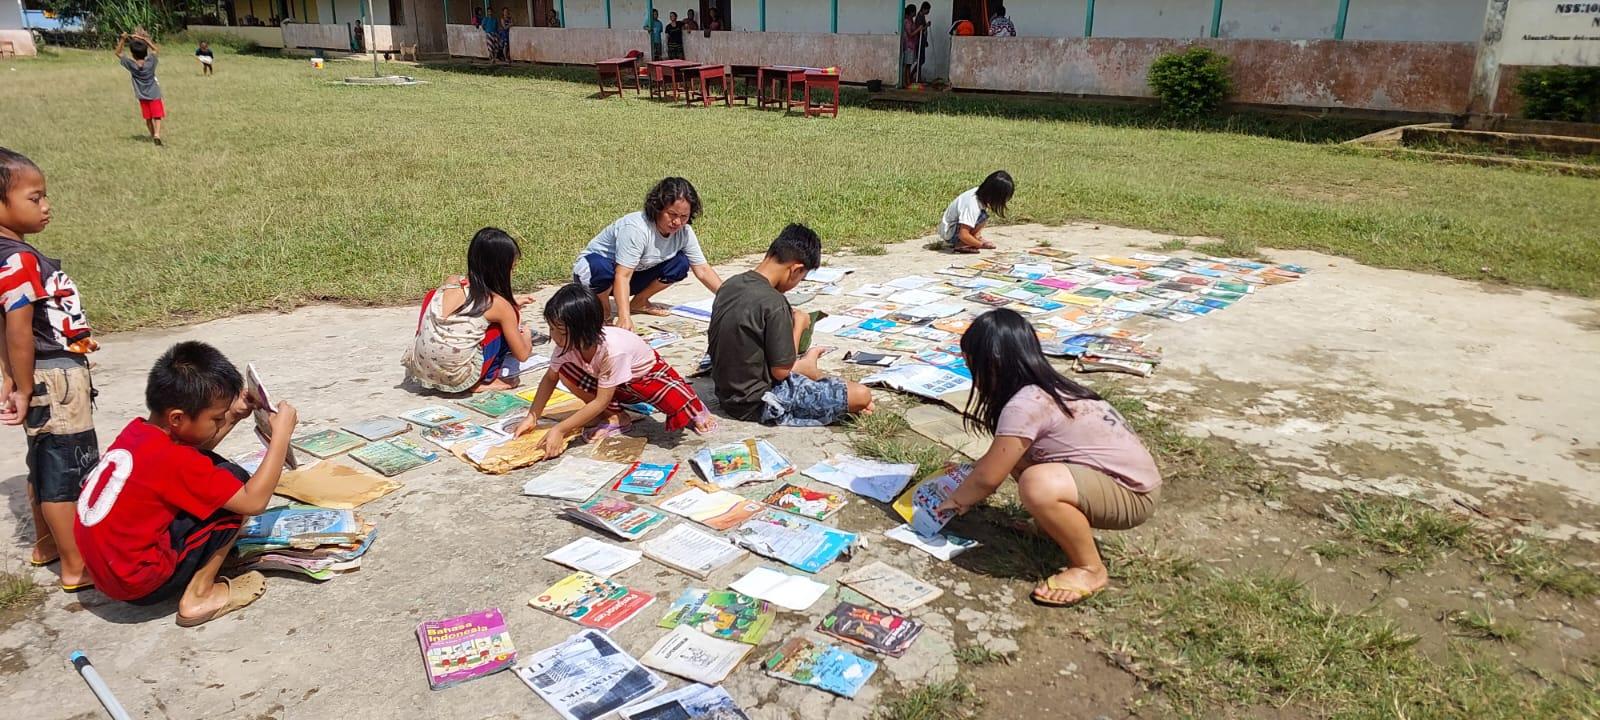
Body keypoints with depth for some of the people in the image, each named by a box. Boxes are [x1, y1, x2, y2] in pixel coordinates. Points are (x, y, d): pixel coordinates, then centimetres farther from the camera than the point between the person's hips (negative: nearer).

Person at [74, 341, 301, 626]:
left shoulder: (136, 430, 0)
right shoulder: (173, 461, -25)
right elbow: (253, 501, -24)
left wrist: (234, 414, 9)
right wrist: (282, 432, -20)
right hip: (141, 584, -9)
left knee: (213, 470, 14)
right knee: (234, 479, -10)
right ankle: (200, 596, -5)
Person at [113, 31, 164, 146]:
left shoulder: (130, 64, -10)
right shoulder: (150, 61, -12)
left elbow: (118, 53, 4)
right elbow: (156, 49, 5)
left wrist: (122, 40, -5)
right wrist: (143, 38, 2)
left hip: (142, 96, 2)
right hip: (154, 95, -2)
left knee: (148, 118, 15)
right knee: (157, 116, -5)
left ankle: (153, 136, 24)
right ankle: (157, 135, -26)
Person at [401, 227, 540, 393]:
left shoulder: (451, 282, 5)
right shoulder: (500, 305, -7)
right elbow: (522, 355, 3)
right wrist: (526, 336, 26)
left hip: (419, 367, 4)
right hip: (457, 379, -4)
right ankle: (486, 381, 10)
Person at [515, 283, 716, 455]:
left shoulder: (612, 349, -39)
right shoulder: (568, 343, -23)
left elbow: (601, 401, -33)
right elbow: (550, 378, -5)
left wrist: (560, 430, -33)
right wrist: (532, 417, -13)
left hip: (648, 373, -6)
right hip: (612, 383, 6)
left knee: (680, 409, -35)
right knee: (566, 370, -19)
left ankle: (693, 409, 5)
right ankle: (615, 418, -3)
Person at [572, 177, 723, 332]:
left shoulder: (684, 232, -12)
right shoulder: (636, 228, -33)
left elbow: (703, 270, -6)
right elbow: (622, 276, -38)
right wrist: (624, 318, -48)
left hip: (636, 273, 6)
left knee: (681, 263, -13)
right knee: (600, 268, -42)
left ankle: (639, 302, 5)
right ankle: (601, 304, -9)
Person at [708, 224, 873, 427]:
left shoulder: (730, 284, -2)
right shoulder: (774, 303, -26)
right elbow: (781, 371, -18)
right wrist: (799, 326, -6)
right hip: (757, 404, -9)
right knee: (862, 394, -10)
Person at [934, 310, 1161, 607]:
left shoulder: (1026, 404, -24)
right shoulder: (1045, 388, 4)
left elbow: (988, 478, -15)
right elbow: (997, 460, 18)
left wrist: (953, 501, 3)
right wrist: (964, 492, 19)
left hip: (1132, 493, -9)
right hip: (1120, 472, 9)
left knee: (1037, 486, -33)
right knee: (1015, 455, 4)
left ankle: (1090, 568, -11)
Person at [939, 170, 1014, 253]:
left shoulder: (979, 192, -9)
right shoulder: (972, 205, -32)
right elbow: (964, 235, -34)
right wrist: (982, 245, -21)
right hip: (949, 234, -9)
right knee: (983, 216, -26)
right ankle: (961, 245, -17)